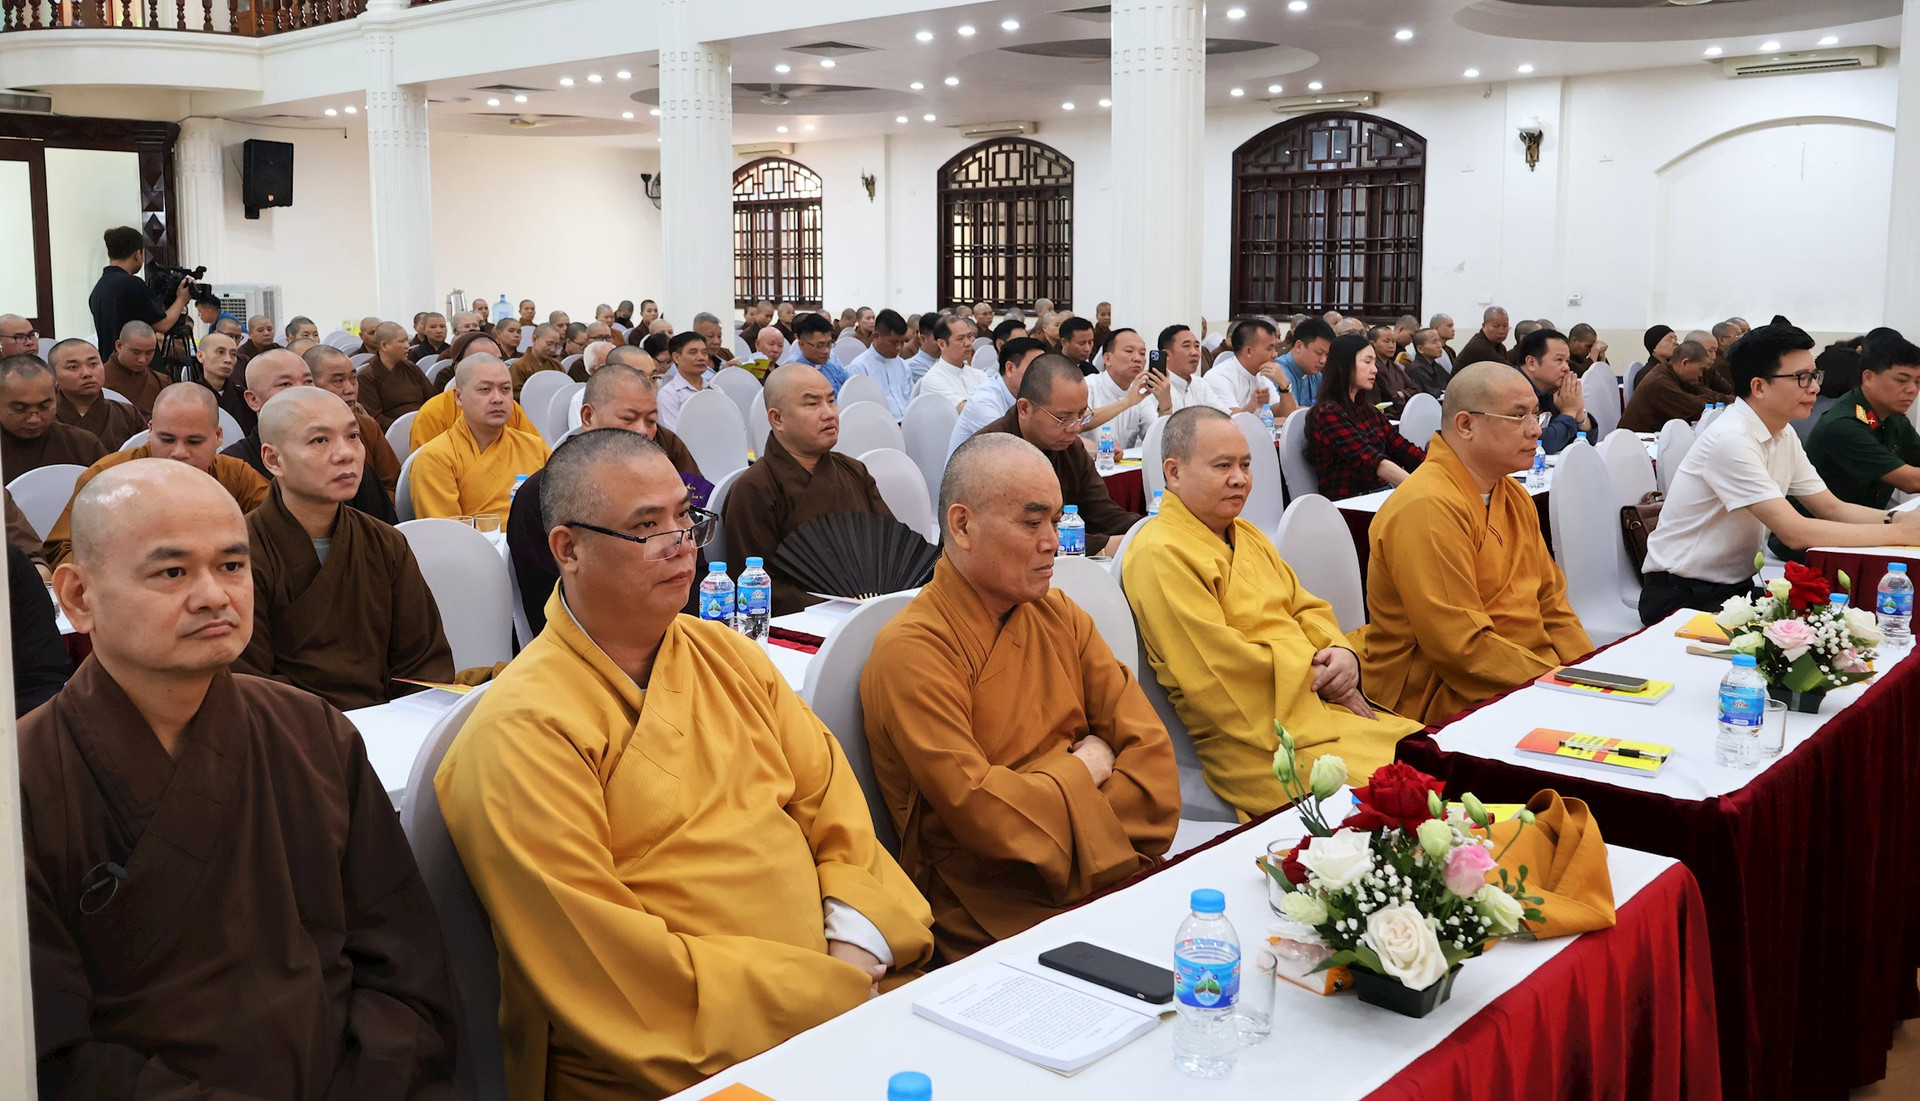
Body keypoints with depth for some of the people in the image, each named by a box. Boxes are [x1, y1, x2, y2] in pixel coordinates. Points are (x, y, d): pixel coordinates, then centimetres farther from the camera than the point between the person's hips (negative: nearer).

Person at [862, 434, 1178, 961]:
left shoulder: (1059, 615, 12)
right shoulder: (913, 650, -11)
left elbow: (1152, 753, 6)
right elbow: (979, 812, -19)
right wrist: (1084, 770, -2)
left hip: (1111, 878, 7)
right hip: (992, 918, -7)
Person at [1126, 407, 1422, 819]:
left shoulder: (1246, 535, 20)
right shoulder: (1160, 555, -11)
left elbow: (1307, 609, 21)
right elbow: (1219, 666, -17)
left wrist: (1342, 654, -2)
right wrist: (1319, 675, -10)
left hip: (1324, 707, 9)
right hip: (1258, 738, -9)